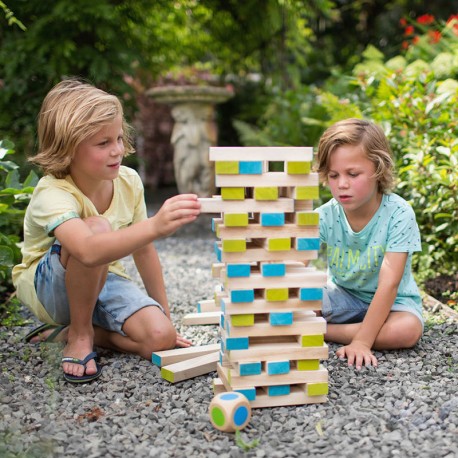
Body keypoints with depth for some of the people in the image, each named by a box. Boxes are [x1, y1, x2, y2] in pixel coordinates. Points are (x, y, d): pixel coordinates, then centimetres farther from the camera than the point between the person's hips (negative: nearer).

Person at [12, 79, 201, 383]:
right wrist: (155, 226, -66)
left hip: (103, 280, 5)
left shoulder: (129, 181, -12)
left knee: (160, 337, -22)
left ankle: (68, 331, 3)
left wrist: (165, 314, 4)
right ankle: (79, 334, -14)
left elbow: (143, 250, -1)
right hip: (48, 287, -5)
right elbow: (90, 252, -52)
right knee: (97, 227, -37)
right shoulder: (52, 195, -30)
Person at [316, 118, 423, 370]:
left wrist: (362, 341, -35)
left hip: (391, 301, -1)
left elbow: (389, 283, -28)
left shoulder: (398, 213, -25)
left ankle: (321, 331, -19)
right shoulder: (324, 217, -16)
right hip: (343, 296, 2)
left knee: (407, 330, -35)